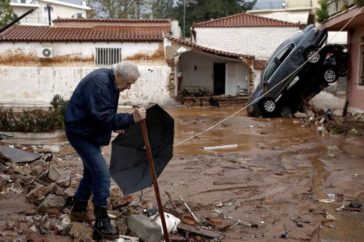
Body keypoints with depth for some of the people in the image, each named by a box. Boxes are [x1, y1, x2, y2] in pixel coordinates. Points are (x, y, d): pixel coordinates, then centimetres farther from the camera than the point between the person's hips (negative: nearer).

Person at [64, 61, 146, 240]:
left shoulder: (109, 81, 4)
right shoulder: (98, 83, -27)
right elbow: (103, 117, -33)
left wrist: (116, 125, 6)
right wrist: (131, 118, -34)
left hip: (88, 131, 10)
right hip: (80, 133, -10)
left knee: (92, 171, 19)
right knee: (102, 175, -12)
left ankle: (78, 210, 35)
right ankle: (101, 222, -1)